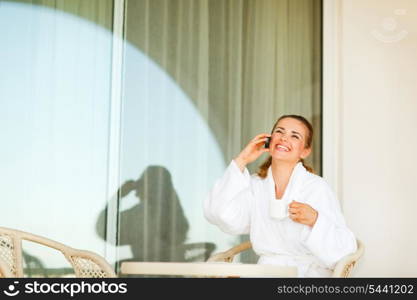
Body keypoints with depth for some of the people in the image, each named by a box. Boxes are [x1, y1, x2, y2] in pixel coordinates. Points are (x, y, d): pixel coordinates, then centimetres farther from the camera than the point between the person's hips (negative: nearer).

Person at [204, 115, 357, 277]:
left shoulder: (317, 188, -7)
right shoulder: (255, 185, 6)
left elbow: (345, 250, -10)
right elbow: (220, 216, -11)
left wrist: (314, 220, -28)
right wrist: (241, 161, -5)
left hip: (308, 272, -2)